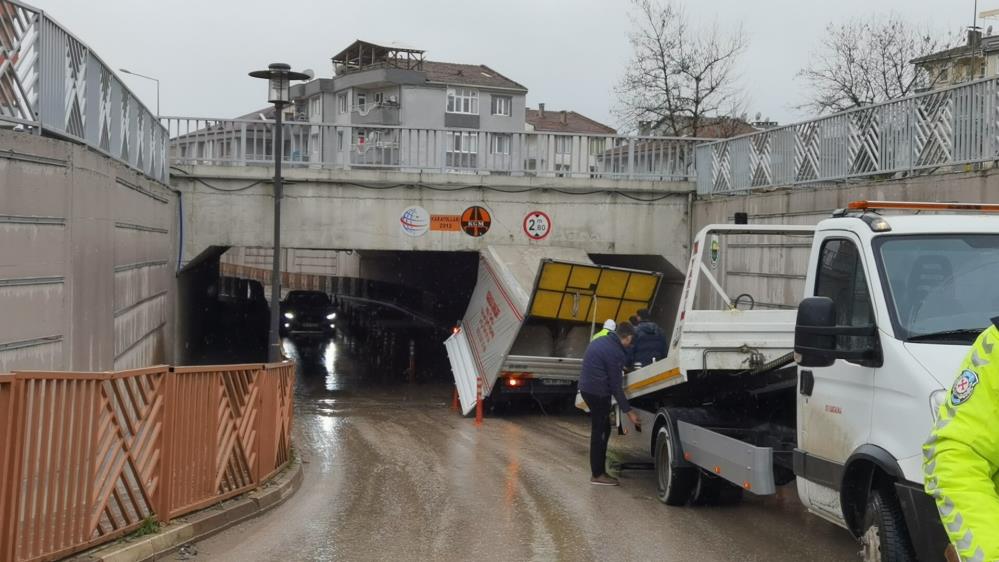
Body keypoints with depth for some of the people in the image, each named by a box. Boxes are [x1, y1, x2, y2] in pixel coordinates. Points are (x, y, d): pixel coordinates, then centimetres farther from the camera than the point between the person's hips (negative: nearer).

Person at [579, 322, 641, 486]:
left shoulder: (601, 341, 11)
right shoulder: (615, 353, -17)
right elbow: (615, 386, -15)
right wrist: (628, 411, -11)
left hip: (587, 387, 10)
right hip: (598, 392, -10)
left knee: (602, 429, 15)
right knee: (600, 432, -3)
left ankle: (598, 471, 18)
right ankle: (597, 474, 2)